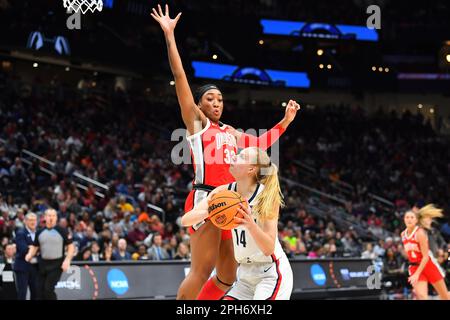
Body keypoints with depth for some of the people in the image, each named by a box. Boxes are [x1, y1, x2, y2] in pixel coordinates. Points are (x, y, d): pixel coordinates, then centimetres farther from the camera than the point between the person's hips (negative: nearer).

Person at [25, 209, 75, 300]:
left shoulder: (62, 231, -3)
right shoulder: (40, 232, 8)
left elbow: (71, 246, -1)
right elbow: (34, 247, 16)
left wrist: (67, 260, -14)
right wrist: (30, 255, -4)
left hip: (56, 265, -5)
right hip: (43, 264, 5)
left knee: (49, 289, -16)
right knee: (41, 290, 5)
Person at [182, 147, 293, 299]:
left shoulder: (267, 196, -17)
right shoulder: (224, 192, -5)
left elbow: (268, 248, -21)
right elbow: (185, 220, -13)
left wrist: (251, 224, -39)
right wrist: (208, 212, -34)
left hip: (271, 274, -5)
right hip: (246, 274, 5)